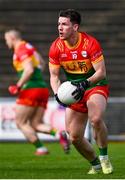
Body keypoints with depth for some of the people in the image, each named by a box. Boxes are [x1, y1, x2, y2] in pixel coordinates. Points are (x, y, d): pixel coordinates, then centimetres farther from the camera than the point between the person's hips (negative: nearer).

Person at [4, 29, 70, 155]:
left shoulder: (21, 50, -9)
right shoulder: (29, 47, 20)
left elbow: (29, 70, -22)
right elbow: (42, 63, 34)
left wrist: (18, 86, -16)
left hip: (31, 89, -9)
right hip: (43, 89, 9)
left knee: (21, 123, 3)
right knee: (36, 124, 7)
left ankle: (41, 148, -5)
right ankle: (59, 133, -18)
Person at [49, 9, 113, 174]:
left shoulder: (90, 43, -20)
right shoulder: (56, 47, -9)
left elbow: (101, 72, -19)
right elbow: (54, 76, -3)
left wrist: (85, 84, -34)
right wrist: (57, 94, -21)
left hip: (96, 86, -4)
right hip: (74, 91, 5)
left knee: (96, 119, -34)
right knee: (74, 137, -1)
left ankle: (104, 158, -13)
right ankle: (95, 164, 24)